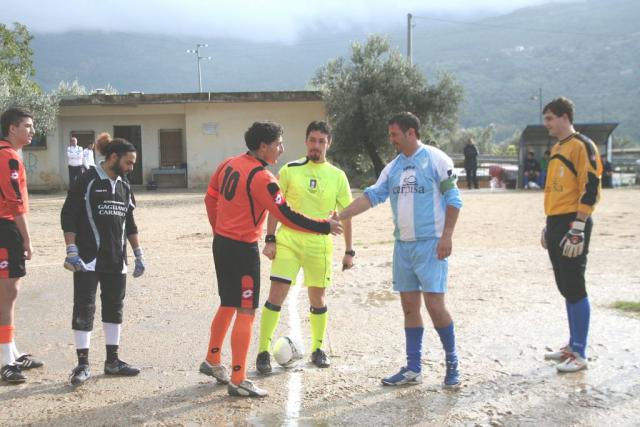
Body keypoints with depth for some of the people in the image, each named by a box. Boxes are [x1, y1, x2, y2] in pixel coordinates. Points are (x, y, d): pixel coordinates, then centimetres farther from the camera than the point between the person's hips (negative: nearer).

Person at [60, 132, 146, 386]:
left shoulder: (124, 186, 12)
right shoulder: (87, 181, -7)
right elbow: (68, 217, -9)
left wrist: (139, 255, 17)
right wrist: (72, 251, -16)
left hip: (116, 260, 7)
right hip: (89, 258, -6)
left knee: (115, 308, 10)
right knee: (84, 309, -3)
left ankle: (112, 361, 19)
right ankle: (83, 365, 5)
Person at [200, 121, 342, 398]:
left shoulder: (229, 164, 6)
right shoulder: (261, 178, -20)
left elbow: (210, 198, 15)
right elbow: (287, 216, -20)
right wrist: (324, 227, -12)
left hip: (221, 243, 9)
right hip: (243, 250, -9)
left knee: (228, 306, 22)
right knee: (246, 313, -1)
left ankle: (212, 361, 35)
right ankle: (238, 381, 6)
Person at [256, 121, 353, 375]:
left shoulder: (337, 176, 3)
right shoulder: (289, 170, 0)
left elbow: (346, 215, 7)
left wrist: (349, 251, 5)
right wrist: (270, 239, -4)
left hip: (319, 245, 1)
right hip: (287, 240, -1)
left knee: (317, 298, 9)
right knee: (276, 294, -7)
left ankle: (318, 348, 28)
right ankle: (263, 351, 4)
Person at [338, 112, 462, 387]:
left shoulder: (436, 159, -6)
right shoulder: (394, 166, 12)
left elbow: (453, 199, -6)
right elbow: (373, 195, 7)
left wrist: (447, 235, -13)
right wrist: (339, 216, -2)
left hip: (430, 244, -6)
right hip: (402, 245, 6)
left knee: (434, 305, -8)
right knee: (409, 307, 9)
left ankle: (452, 363, 13)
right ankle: (413, 369, 18)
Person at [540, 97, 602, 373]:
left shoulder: (582, 146, -11)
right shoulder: (557, 148, 17)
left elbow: (590, 190, -17)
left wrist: (577, 230, -20)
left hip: (572, 225, -9)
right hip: (556, 225, 9)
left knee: (574, 288, -6)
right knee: (565, 288, 13)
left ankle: (580, 355, 1)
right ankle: (573, 346, 22)